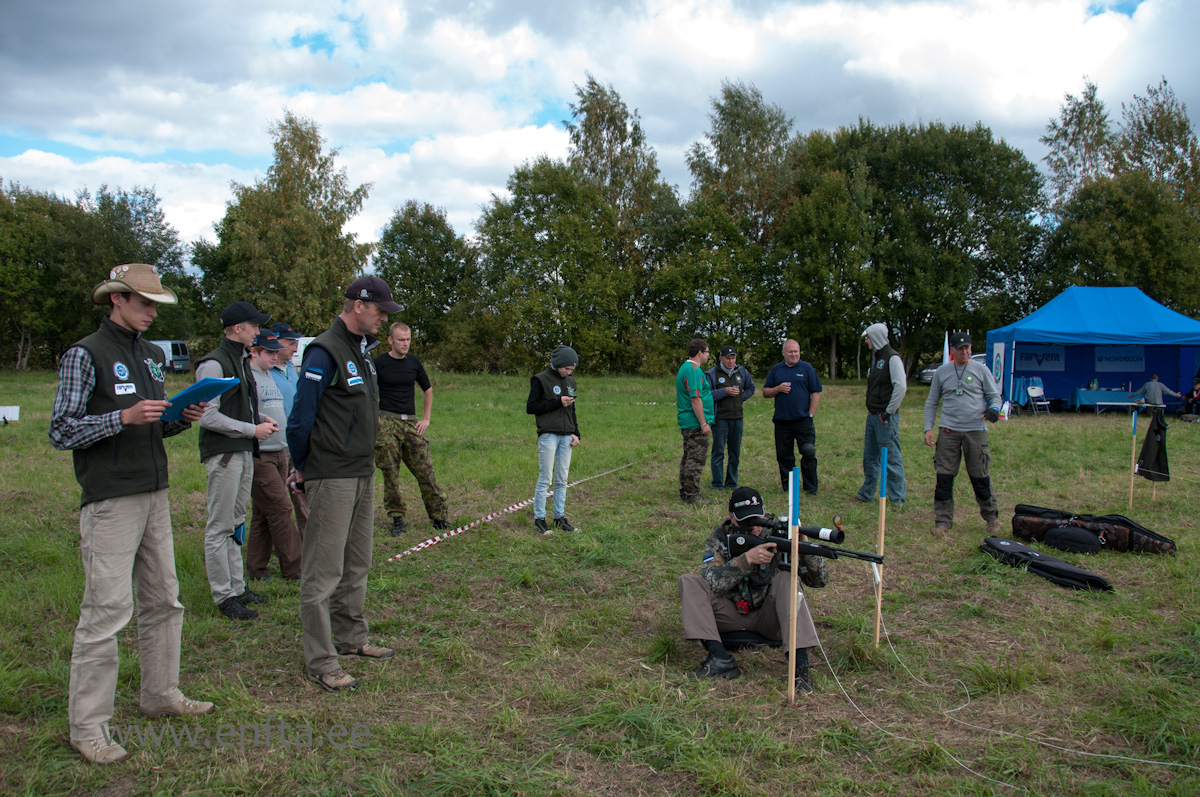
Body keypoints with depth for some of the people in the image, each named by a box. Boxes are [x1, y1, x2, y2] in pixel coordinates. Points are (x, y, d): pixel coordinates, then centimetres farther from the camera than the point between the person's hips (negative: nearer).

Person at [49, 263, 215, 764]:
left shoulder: (152, 355, 15)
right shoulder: (85, 355, -7)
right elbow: (61, 432, -11)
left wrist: (182, 418, 1)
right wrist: (125, 417, -22)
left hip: (154, 496, 8)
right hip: (110, 501, -8)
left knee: (163, 600, 13)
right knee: (107, 609, -7)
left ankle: (162, 695, 27)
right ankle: (87, 726, 2)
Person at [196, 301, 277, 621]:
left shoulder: (243, 361, 16)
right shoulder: (214, 364, -13)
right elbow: (209, 417, -18)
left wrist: (261, 421, 7)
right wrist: (253, 429, -15)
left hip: (244, 451, 10)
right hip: (223, 453, -10)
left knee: (235, 524, 15)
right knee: (220, 527, -3)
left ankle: (237, 587, 23)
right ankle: (224, 596, 2)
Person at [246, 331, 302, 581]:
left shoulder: (270, 376, 19)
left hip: (279, 452, 9)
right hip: (259, 455, -9)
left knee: (263, 514, 12)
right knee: (280, 510, -7)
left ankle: (256, 570, 19)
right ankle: (293, 569, -1)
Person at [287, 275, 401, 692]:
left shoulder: (362, 349, 15)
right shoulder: (324, 352, -14)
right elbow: (300, 417, -15)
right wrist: (302, 468, -4)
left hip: (363, 474, 9)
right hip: (332, 478, -9)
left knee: (357, 564, 17)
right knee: (323, 570, -3)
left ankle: (350, 638, 30)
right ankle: (320, 662, 3)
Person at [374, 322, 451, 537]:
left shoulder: (414, 362, 10)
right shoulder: (379, 363, -1)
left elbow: (428, 390, 22)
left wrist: (426, 418, 14)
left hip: (411, 423, 3)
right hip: (387, 422, -3)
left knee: (425, 470, -1)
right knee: (390, 473, -1)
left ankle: (438, 516, 5)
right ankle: (397, 519, 10)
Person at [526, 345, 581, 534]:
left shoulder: (570, 381, 15)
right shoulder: (541, 380, -5)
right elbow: (530, 407, -9)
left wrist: (576, 433, 10)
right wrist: (557, 402, -14)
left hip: (566, 437, 6)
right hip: (548, 435, -6)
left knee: (562, 479, 8)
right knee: (545, 479, -4)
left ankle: (560, 518, 15)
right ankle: (539, 519, 4)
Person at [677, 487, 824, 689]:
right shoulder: (719, 538, -5)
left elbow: (820, 580, -9)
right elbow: (712, 583, -22)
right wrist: (747, 558, -34)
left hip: (768, 617, -1)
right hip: (731, 616, 1)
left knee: (786, 578, -28)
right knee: (688, 581, -18)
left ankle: (800, 666, -36)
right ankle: (719, 657, -31)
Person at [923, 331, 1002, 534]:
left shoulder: (981, 370, 6)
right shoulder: (941, 372, 10)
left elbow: (994, 395, 9)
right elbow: (931, 402, 14)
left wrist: (993, 409, -14)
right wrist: (928, 428, 4)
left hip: (975, 430, -1)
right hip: (948, 431, 1)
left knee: (980, 477, 2)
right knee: (944, 477, -2)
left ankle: (991, 517, 20)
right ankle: (943, 521, 6)